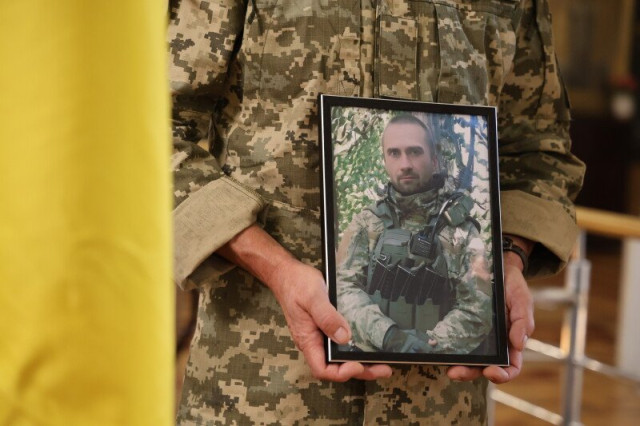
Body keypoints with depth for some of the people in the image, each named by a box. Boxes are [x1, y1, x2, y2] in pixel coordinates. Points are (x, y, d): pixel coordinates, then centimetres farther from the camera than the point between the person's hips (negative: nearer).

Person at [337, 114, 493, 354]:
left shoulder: (461, 231, 2)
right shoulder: (366, 224, 7)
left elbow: (476, 311, -3)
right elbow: (344, 287, -2)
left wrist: (425, 348, -15)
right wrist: (389, 335, -17)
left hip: (434, 355, -1)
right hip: (371, 351, 1)